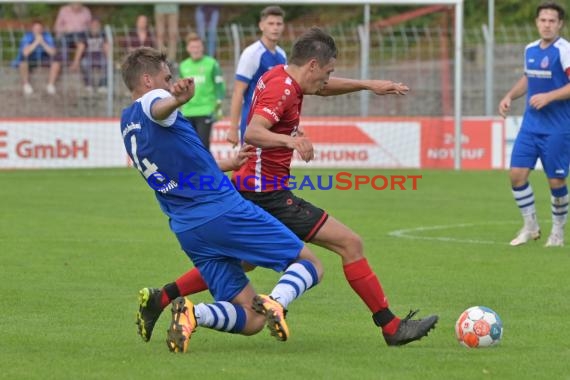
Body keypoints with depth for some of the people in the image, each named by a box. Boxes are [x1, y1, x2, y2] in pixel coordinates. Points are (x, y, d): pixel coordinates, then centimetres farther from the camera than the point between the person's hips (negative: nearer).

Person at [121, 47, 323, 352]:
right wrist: (177, 100, -55)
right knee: (309, 264, 5)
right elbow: (158, 109, -32)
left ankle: (189, 313, -20)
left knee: (250, 320, 7)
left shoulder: (127, 124, 21)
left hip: (187, 232, 7)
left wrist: (228, 164, 42)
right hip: (224, 211, -7)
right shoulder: (152, 100, -4)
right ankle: (276, 301, -26)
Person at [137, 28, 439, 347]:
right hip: (268, 193, -10)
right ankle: (391, 327, -7)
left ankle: (158, 299, 22)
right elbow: (253, 133, -34)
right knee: (350, 244, -8)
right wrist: (289, 140, -50)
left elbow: (323, 88, 30)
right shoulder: (282, 88, -19)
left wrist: (367, 85, 23)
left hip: (250, 187, 10)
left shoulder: (280, 76, 11)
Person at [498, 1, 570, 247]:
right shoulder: (530, 50, 9)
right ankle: (530, 227, 14)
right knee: (517, 173, -2)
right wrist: (510, 96, 11)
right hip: (531, 124, 6)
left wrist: (548, 96, -27)